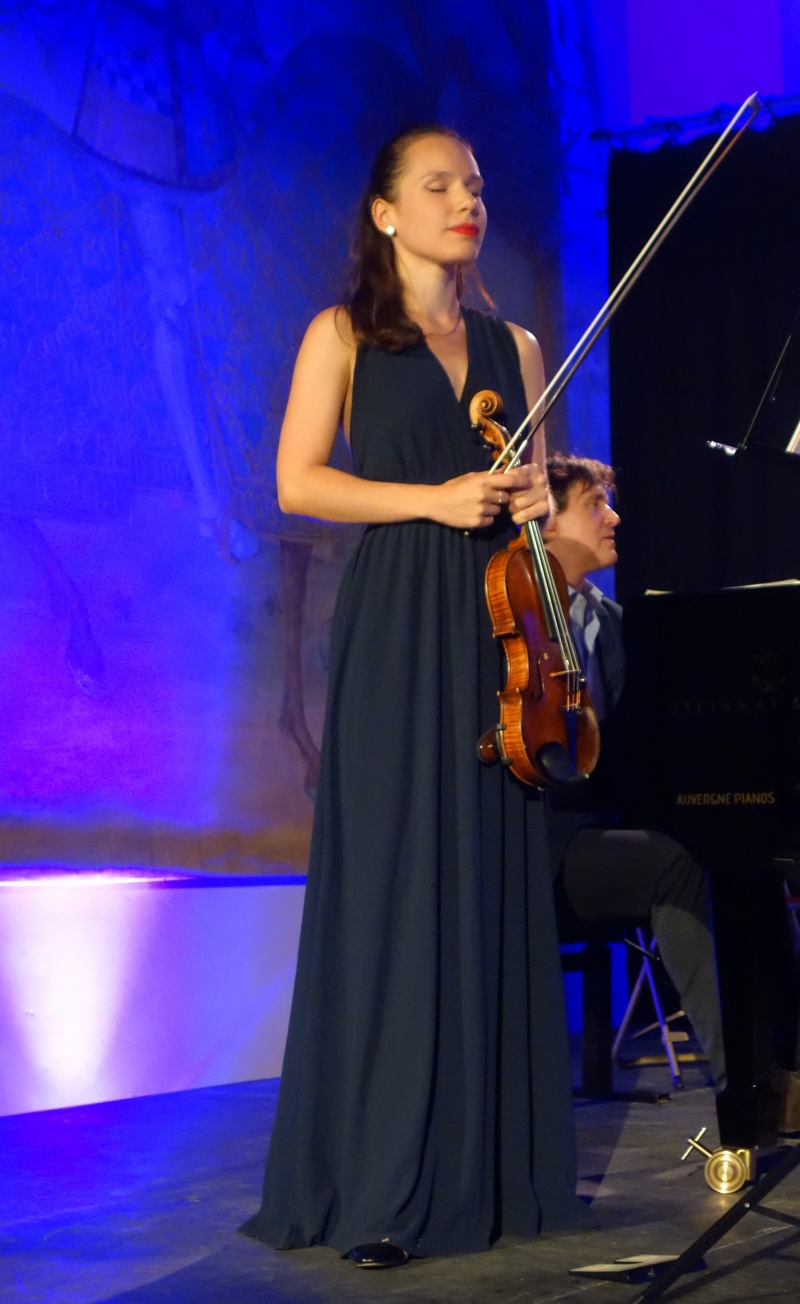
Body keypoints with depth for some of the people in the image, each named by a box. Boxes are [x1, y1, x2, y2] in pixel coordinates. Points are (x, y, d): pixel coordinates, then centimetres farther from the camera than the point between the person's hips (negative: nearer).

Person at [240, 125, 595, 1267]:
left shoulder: (514, 345, 18)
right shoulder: (343, 335, 6)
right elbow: (298, 483, -3)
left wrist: (536, 496, -3)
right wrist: (433, 498, -14)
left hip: (497, 629, 5)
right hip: (398, 628, -4)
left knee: (498, 884, 1)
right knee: (397, 885, -8)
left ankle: (501, 1167, 6)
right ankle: (382, 1186, -4)